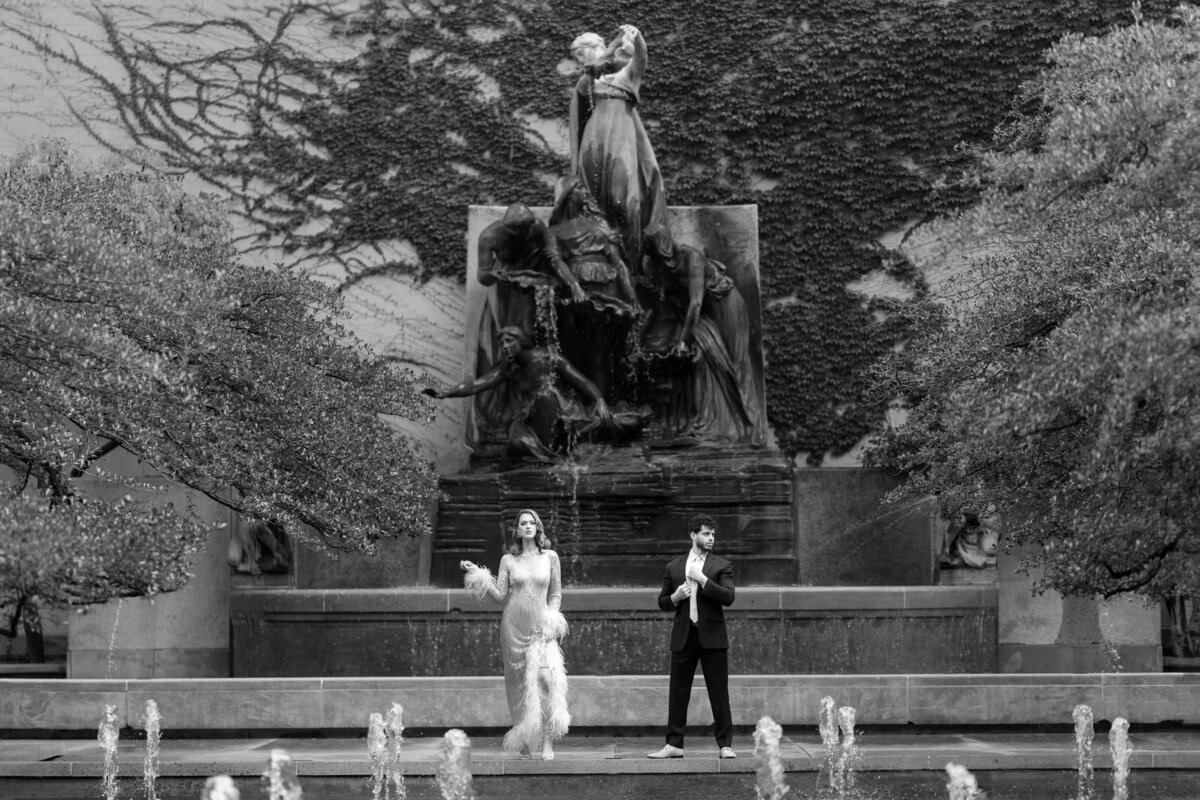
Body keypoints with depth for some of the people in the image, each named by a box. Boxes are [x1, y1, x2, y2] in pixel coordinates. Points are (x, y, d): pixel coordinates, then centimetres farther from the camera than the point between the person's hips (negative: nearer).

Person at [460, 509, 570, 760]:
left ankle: (547, 742, -18)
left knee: (547, 677, -17)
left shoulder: (550, 557, 8)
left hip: (541, 626, -1)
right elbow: (500, 595, 3)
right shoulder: (508, 560, 8)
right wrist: (479, 575, -5)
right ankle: (523, 742, 7)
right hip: (514, 626, 1)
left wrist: (551, 617, -1)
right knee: (519, 682, -1)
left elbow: (556, 594, 13)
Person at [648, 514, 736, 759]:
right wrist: (675, 597, -6)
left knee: (719, 693, -1)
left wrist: (702, 579, -14)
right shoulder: (674, 568, 11)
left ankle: (726, 745, 3)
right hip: (683, 637, 2)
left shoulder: (721, 566, 4)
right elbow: (662, 602, 15)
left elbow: (728, 597, -10)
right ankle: (674, 744, 8)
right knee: (677, 693, 3)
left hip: (712, 637, -2)